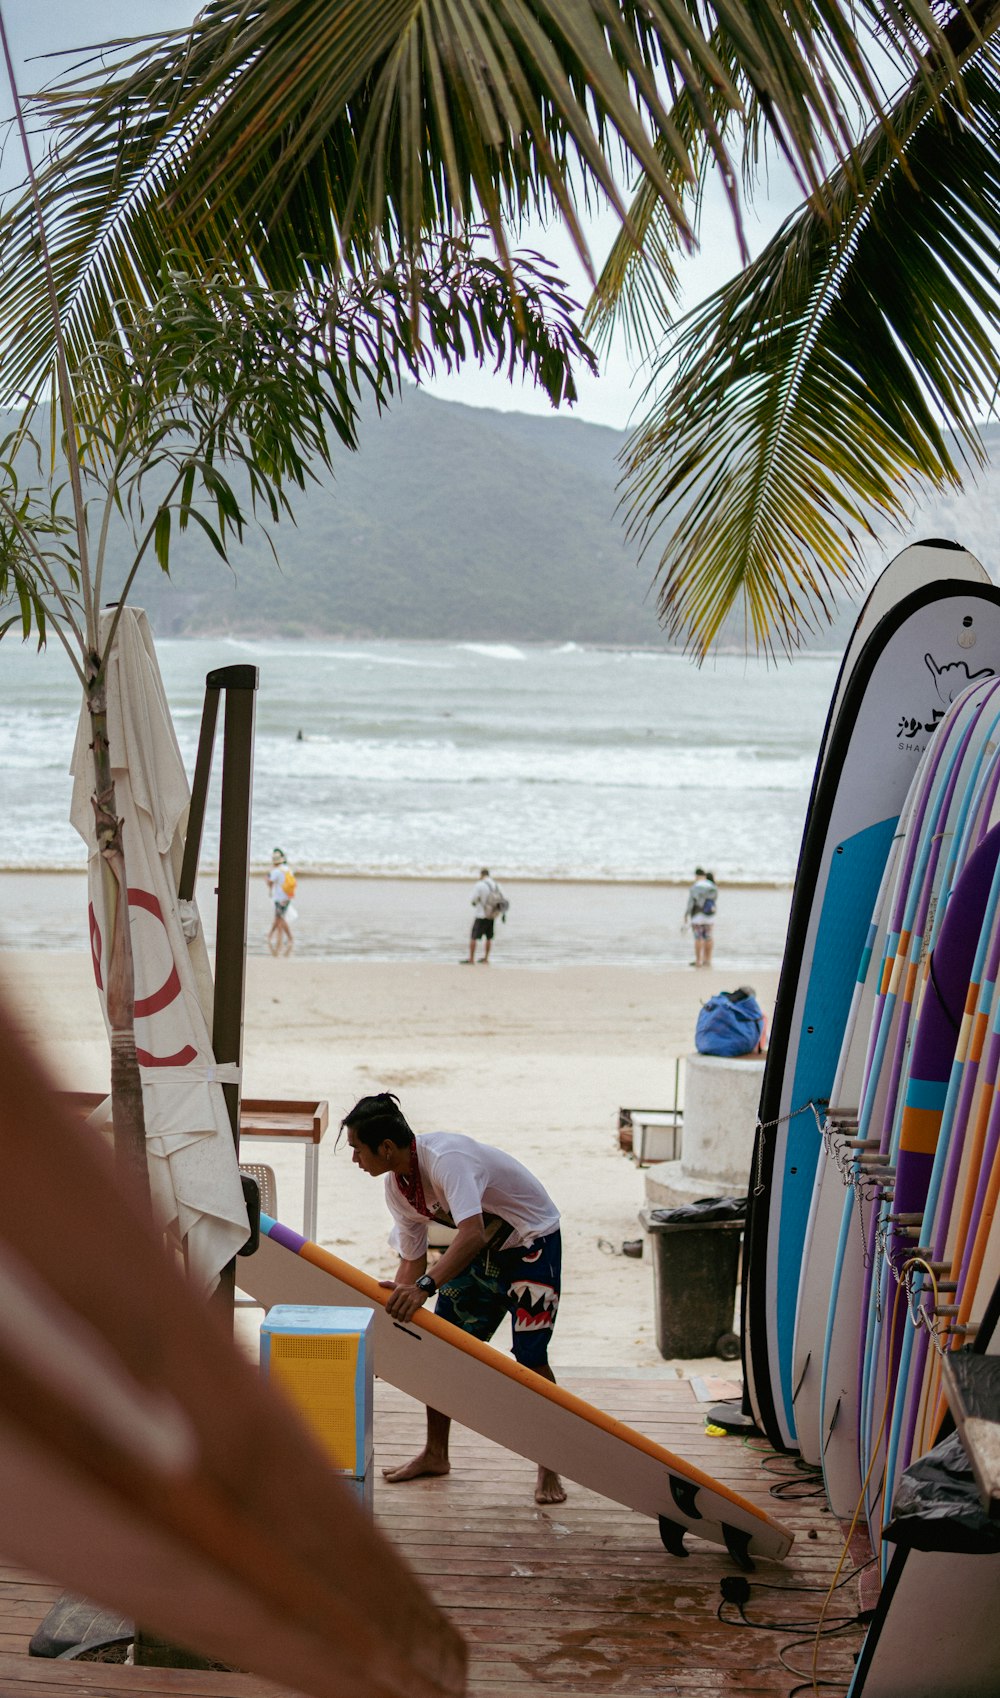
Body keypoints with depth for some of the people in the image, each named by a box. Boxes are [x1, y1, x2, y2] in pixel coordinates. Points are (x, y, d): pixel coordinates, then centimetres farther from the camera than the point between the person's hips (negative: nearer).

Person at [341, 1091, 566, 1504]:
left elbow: (471, 1233, -47)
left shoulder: (446, 1159, -34)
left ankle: (548, 1470, 4)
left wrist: (424, 1286, -57)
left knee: (530, 1357, -12)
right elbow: (412, 1261, 0)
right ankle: (435, 1454, 21)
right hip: (484, 1248, 8)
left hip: (533, 1240, -8)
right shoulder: (396, 1185, -7)